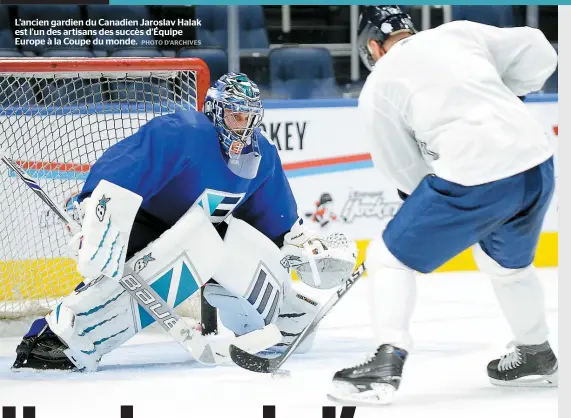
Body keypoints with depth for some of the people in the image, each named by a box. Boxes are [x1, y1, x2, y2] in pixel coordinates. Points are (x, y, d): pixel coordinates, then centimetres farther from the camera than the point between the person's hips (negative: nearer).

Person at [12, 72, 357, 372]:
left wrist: (307, 247, 5)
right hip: (138, 228, -8)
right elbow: (118, 172, -37)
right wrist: (99, 228, -46)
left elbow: (280, 220, 17)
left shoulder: (262, 155, 2)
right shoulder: (182, 134, -25)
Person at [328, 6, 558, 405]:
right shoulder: (459, 33, 17)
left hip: (474, 179, -6)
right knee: (508, 263, 33)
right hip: (537, 163, 6)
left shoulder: (377, 87, 8)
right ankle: (537, 356, 45)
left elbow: (407, 174, 11)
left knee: (390, 258, 10)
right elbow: (539, 54, 16)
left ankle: (386, 363, -3)